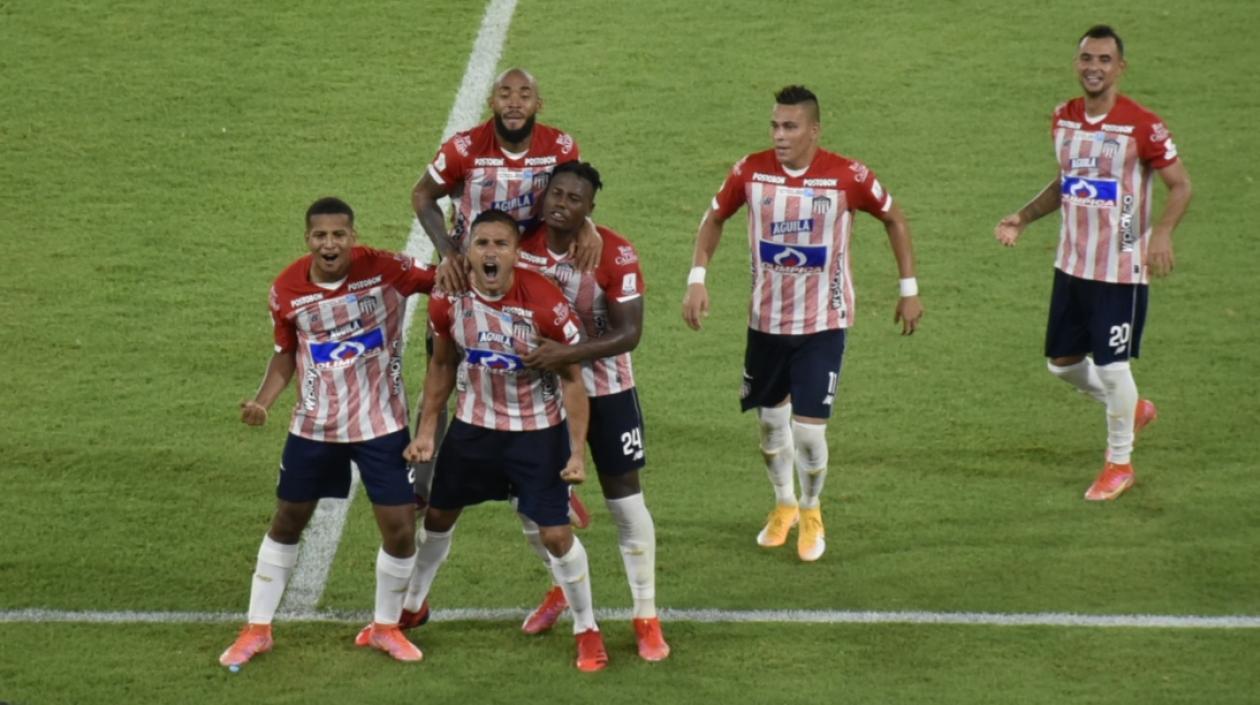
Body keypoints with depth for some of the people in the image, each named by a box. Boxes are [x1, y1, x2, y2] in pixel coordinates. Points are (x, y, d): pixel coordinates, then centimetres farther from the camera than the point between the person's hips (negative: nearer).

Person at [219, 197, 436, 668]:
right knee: (286, 522, 12)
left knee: (399, 528, -2)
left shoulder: (385, 270, -18)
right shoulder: (287, 289, -10)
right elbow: (286, 355, 4)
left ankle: (385, 627, 22)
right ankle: (257, 629, 26)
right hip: (314, 426, 2)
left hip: (380, 424, -2)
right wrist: (262, 401, -10)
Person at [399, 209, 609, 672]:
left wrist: (578, 451, -18)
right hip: (474, 425, 4)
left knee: (555, 533, -6)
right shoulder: (448, 299, -15)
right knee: (438, 515, 17)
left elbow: (572, 379, -16)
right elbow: (442, 365, 3)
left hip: (538, 431, -4)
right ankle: (410, 606, 41)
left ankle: (587, 631, 15)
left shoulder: (545, 304, -27)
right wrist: (426, 429, 3)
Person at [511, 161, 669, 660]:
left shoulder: (616, 255, -23)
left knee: (626, 502, 2)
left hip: (604, 390, -4)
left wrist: (568, 353, -35)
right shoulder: (523, 242, -12)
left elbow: (629, 333, -24)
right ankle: (562, 587, 37)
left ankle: (646, 619, 13)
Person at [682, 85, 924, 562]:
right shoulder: (751, 171, -10)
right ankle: (784, 504, 40)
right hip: (766, 320, 3)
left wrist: (909, 289, 2)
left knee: (809, 428, -8)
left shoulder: (848, 176, -16)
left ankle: (811, 510, 21)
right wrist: (697, 279, -3)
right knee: (770, 417, 15)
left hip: (823, 323, -3)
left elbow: (894, 219, 1)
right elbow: (715, 219, 7)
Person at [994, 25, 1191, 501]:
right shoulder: (1063, 119, 3)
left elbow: (1180, 185, -11)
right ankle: (1132, 409, 40)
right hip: (1071, 264, 6)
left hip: (1121, 268, -6)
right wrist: (1023, 218, 6)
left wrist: (1163, 232, -28)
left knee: (1111, 366, -2)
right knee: (1061, 362, 13)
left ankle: (1119, 464, 19)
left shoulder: (1142, 126, -16)